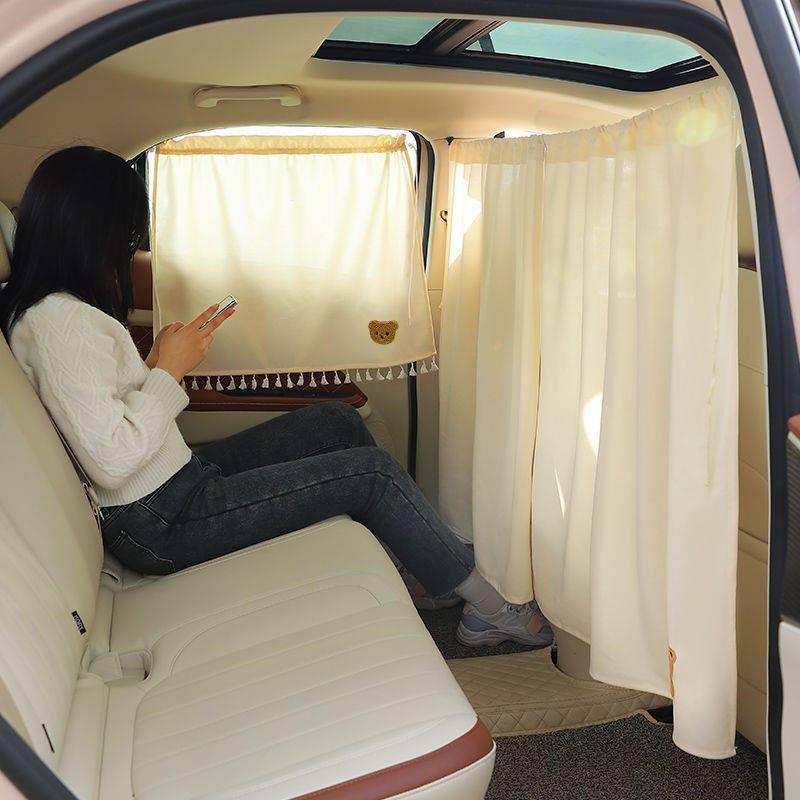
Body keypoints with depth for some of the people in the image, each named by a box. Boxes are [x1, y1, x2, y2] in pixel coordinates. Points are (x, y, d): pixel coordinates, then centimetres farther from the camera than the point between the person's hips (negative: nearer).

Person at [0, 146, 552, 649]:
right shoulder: (61, 322, -22)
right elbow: (112, 459, -27)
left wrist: (164, 361, 5)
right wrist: (168, 370, -15)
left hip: (176, 482, 11)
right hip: (163, 524, -11)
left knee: (338, 423, 10)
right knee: (371, 471, -11)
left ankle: (436, 579, 18)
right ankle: (489, 610, 8)